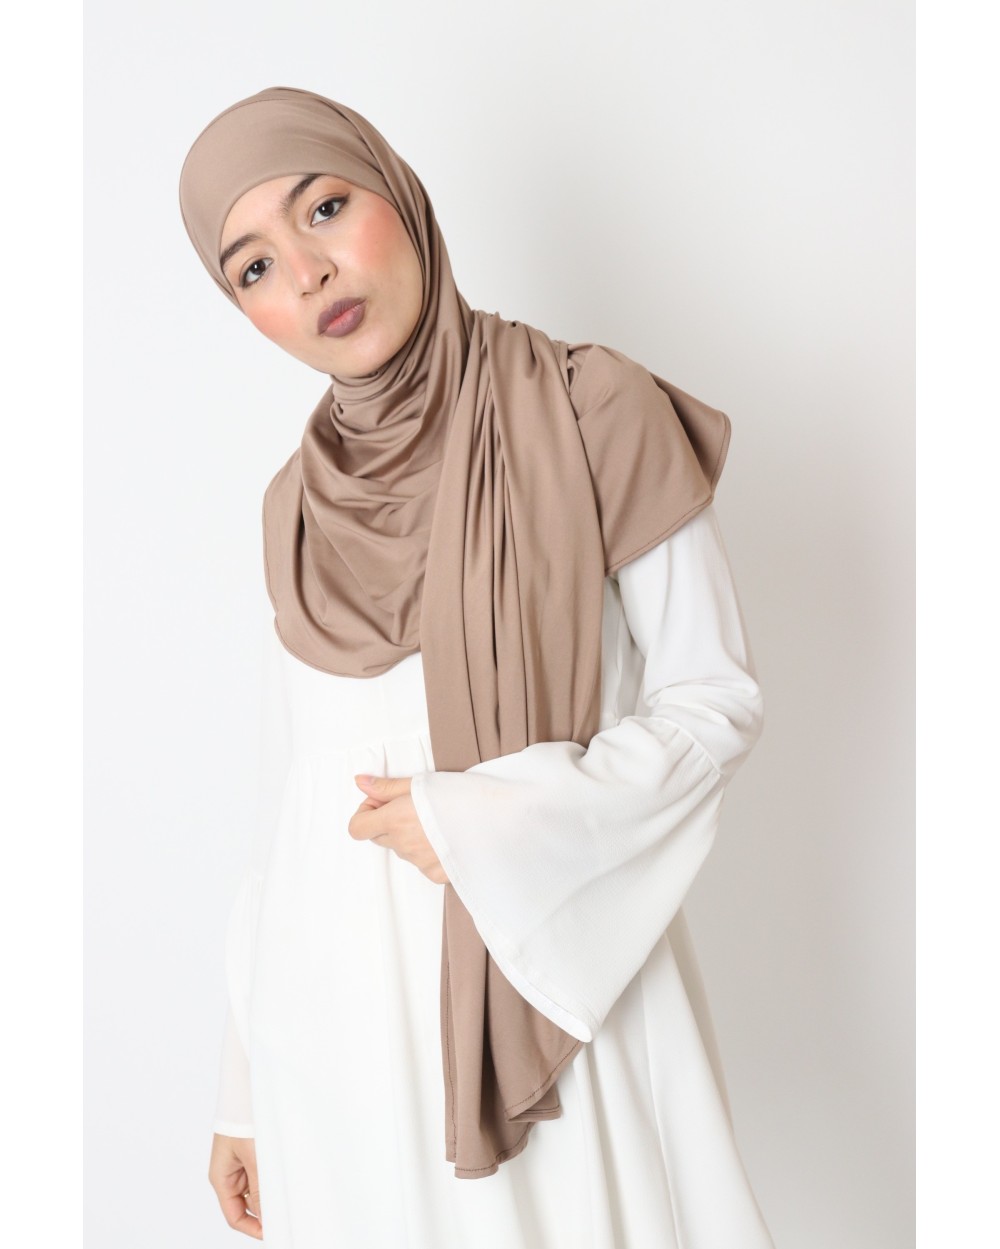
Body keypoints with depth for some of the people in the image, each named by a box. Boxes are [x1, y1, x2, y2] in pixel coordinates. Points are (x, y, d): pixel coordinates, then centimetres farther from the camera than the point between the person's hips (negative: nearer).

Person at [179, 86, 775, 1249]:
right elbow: (294, 789, 8)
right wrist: (244, 1090, 11)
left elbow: (717, 696, -6)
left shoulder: (590, 415, -8)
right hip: (339, 1003, 4)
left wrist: (485, 824, -16)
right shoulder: (303, 501, 4)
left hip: (544, 974, -3)